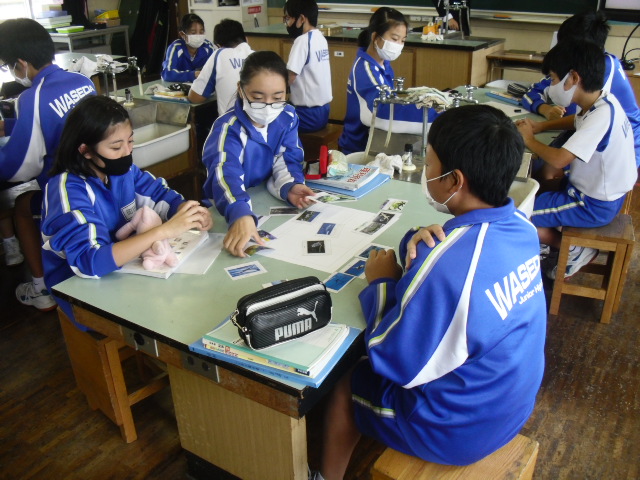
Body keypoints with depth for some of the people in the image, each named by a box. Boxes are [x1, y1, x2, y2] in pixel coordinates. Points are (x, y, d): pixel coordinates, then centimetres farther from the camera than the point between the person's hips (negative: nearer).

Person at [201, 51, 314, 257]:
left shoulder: (288, 118, -3)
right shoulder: (228, 128, -23)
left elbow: (286, 160, -3)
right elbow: (226, 174, -40)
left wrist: (290, 186, -28)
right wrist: (241, 216, -60)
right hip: (228, 210, -3)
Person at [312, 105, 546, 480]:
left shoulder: (446, 267, -37)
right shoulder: (520, 225, -10)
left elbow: (394, 362, -25)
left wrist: (382, 283, -13)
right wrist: (424, 243, -15)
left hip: (459, 431, -7)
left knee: (343, 379, 15)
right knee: (368, 363, 26)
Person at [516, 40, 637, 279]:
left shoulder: (602, 115, -30)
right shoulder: (601, 101, -2)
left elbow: (558, 160, -36)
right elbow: (579, 121, 22)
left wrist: (529, 139, -17)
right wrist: (541, 125, 6)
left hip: (595, 205, -9)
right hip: (595, 188, 10)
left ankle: (574, 251, 7)